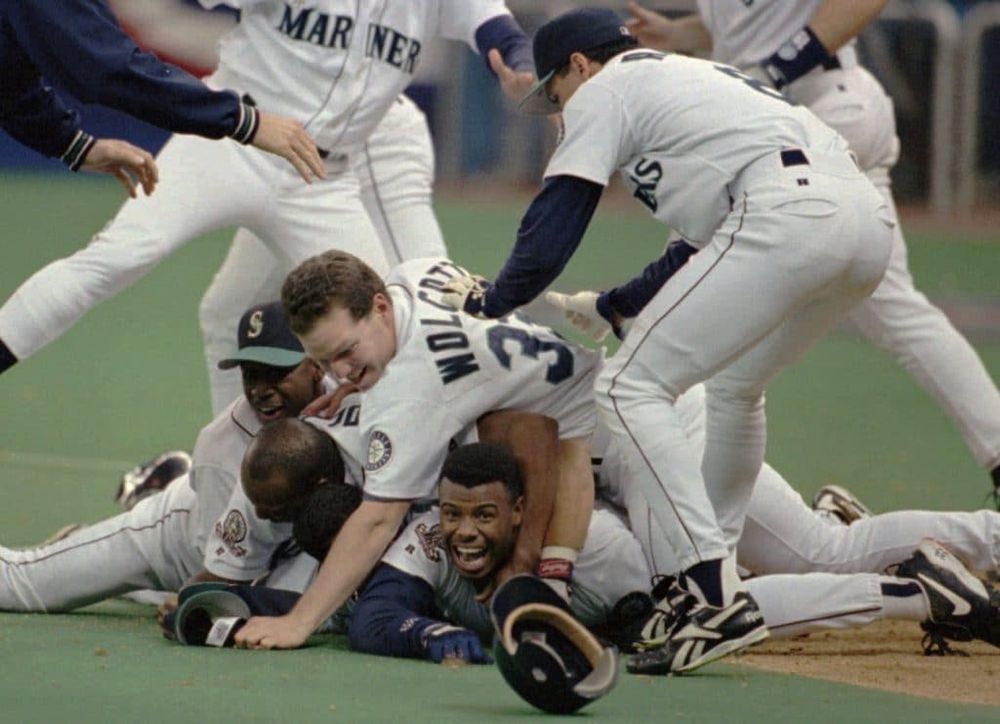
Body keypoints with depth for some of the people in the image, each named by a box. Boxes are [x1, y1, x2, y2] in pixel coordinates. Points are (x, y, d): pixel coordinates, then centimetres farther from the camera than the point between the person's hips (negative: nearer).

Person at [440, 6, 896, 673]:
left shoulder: (603, 89, 14)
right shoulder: (706, 75, 38)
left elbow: (554, 225, 7)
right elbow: (711, 245, 42)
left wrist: (491, 300, 25)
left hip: (785, 213, -9)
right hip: (872, 218, 9)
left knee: (632, 386, -3)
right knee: (734, 385, 30)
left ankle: (719, 596, -14)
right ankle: (715, 567, 35)